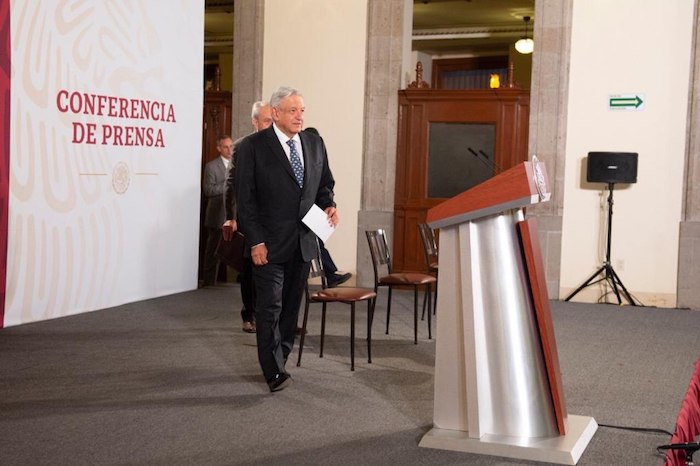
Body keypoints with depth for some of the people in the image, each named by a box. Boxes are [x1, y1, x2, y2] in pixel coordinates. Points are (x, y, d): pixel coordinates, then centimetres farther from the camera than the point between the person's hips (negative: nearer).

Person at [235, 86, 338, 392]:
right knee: (270, 307, -5)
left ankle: (279, 359, 25)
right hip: (269, 243, -5)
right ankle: (275, 372, -1)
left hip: (303, 242, 5)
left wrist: (328, 205, -2)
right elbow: (245, 198, -8)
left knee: (291, 306, 12)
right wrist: (255, 241, -14)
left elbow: (325, 183, 20)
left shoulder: (314, 144, 9)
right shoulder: (253, 146, -6)